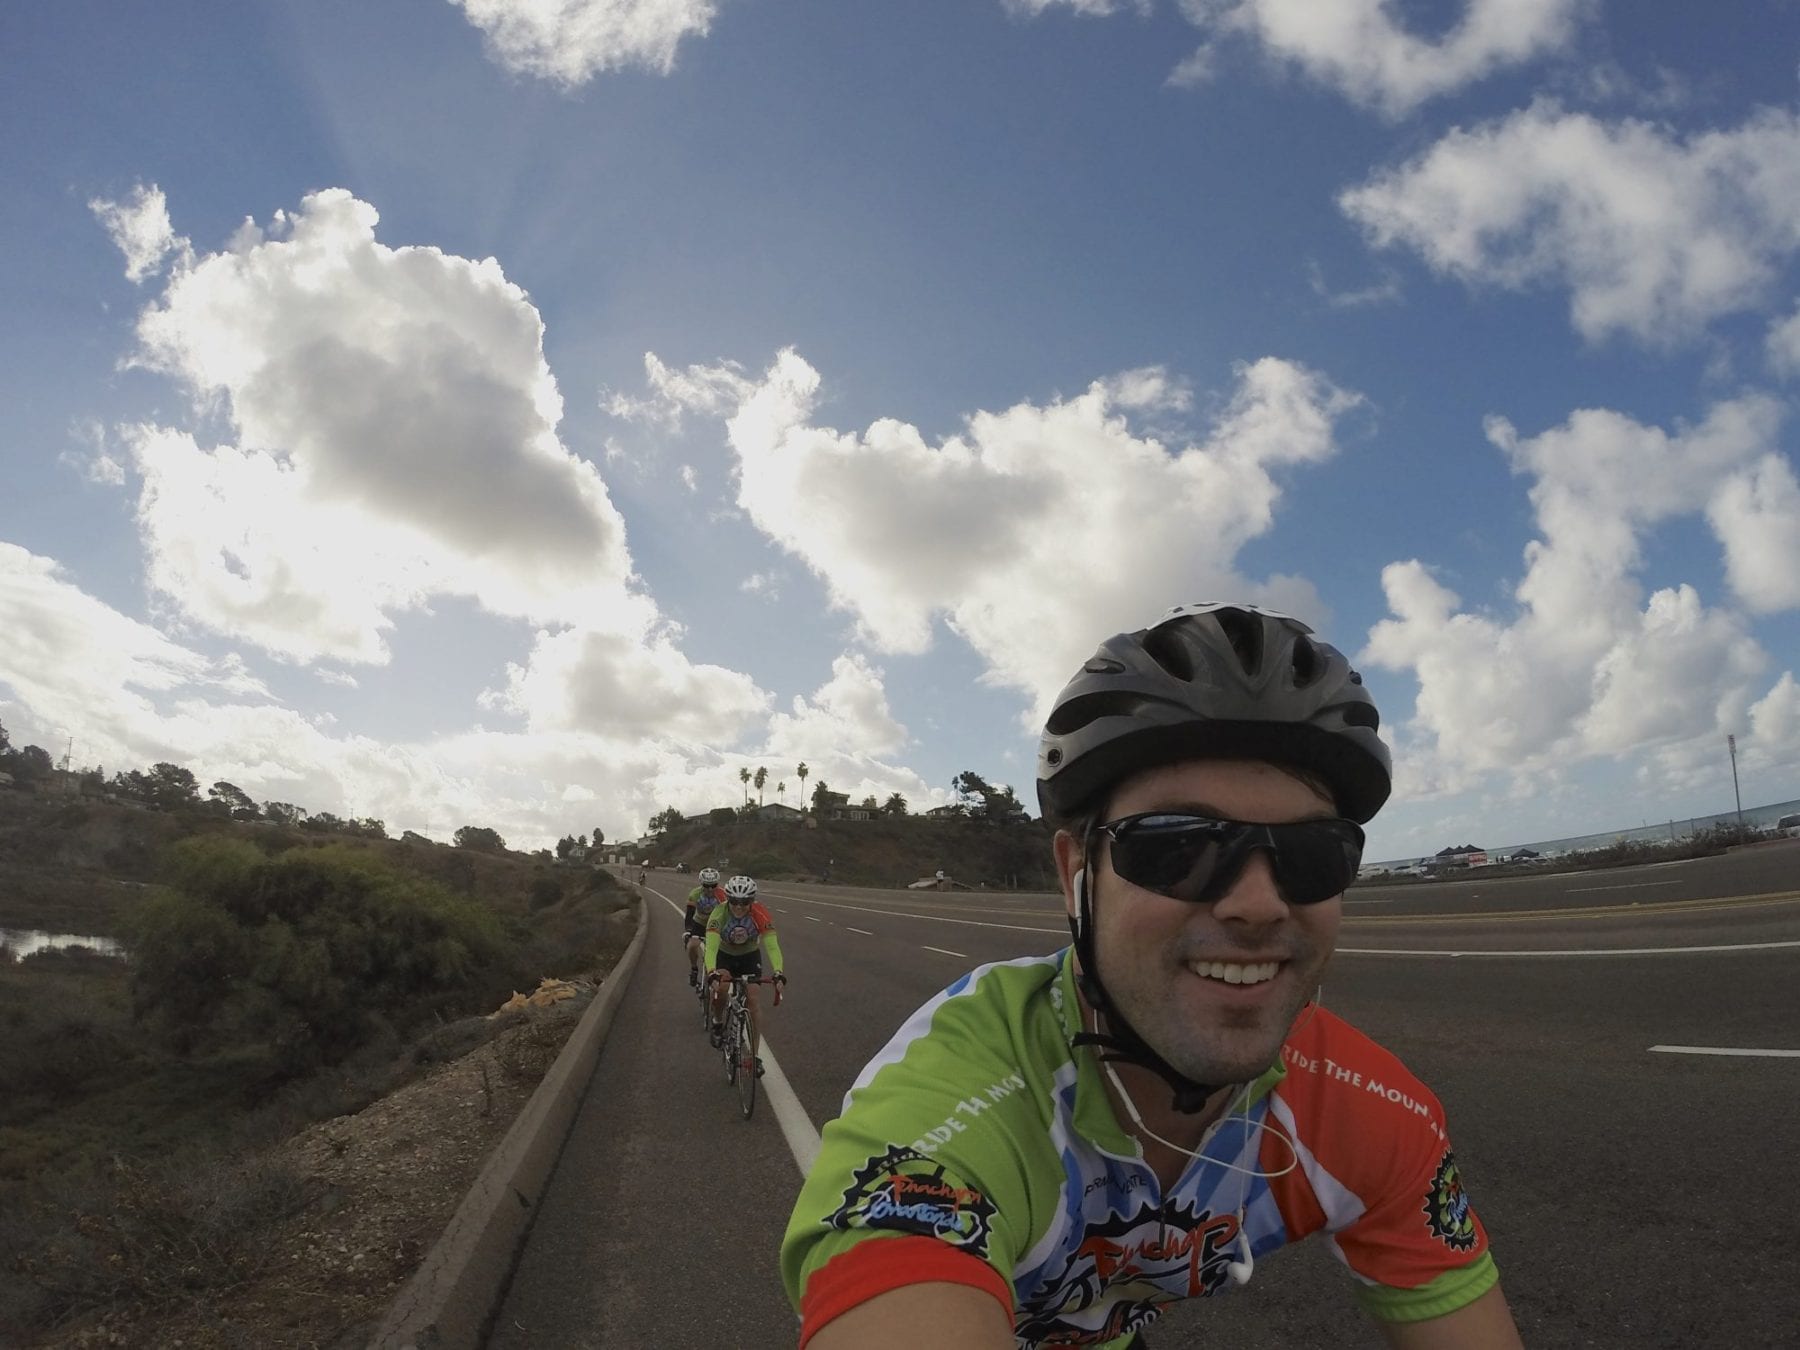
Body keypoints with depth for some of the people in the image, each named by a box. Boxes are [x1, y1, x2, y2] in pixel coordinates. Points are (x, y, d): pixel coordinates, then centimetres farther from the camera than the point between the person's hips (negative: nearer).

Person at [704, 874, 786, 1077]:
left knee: (753, 1000, -11)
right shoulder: (720, 914, -33)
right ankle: (718, 1022, 4)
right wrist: (712, 973, -59)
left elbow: (771, 944, -37)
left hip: (750, 956, 0)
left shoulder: (760, 914, -32)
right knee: (720, 987, -27)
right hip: (725, 955, 0)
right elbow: (711, 945, -42)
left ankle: (756, 1055, -1)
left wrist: (778, 972, -52)